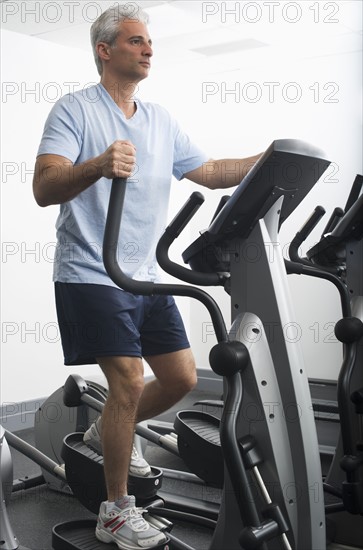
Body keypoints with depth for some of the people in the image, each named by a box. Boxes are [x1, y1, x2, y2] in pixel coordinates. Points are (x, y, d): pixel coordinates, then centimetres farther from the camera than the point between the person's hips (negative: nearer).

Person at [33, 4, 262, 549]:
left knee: (182, 378, 7)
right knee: (130, 381, -13)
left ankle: (108, 432, 35)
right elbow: (45, 187, -20)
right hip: (92, 275, -7)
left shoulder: (161, 120, 13)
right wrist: (98, 166, -40)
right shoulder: (75, 110, -8)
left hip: (146, 277, 7)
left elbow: (209, 171, 15)